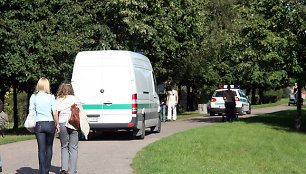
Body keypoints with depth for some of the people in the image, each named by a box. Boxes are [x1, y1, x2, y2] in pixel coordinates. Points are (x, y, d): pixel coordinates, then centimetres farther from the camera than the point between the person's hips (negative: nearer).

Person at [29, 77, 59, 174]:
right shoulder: (51, 97, -4)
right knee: (49, 147, 15)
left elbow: (30, 112, 0)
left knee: (41, 149, 3)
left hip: (39, 124, 1)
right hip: (50, 123, 0)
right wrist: (57, 124, 7)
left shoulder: (33, 97, 0)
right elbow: (55, 113, -5)